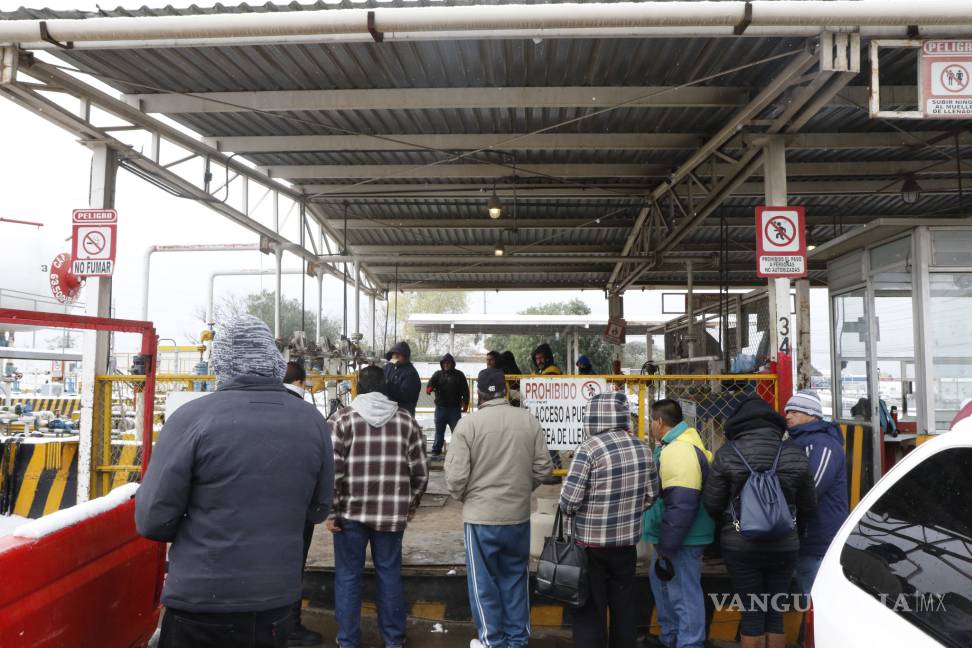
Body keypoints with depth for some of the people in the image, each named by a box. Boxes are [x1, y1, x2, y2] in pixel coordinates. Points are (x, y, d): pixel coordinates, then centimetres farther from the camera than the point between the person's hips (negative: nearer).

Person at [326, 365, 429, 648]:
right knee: (390, 574, 14)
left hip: (351, 511, -2)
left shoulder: (344, 418, -5)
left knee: (348, 576, 11)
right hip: (392, 512, 2)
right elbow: (420, 470, 2)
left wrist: (331, 511, -2)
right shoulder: (406, 419, 2)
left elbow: (333, 469, -10)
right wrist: (411, 504, 16)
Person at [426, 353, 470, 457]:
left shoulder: (459, 375, 4)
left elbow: (465, 390, 4)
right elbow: (431, 383, -10)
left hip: (455, 408, -1)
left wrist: (465, 403, -3)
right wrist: (429, 388, -33)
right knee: (439, 430, 9)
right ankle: (436, 450, 18)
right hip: (440, 407, 1)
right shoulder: (438, 374, 7)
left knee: (456, 430, 3)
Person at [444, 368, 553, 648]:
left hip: (480, 514, -3)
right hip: (519, 514, 4)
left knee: (484, 580, 12)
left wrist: (465, 497, 7)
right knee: (515, 577, 19)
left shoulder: (468, 423, -14)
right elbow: (543, 467, 0)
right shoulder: (529, 420, -4)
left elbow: (456, 476, -14)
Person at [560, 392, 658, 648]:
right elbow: (651, 495, 8)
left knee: (590, 607, 6)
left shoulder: (590, 447, -18)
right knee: (624, 604, 18)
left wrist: (569, 513, 0)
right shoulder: (642, 448, 0)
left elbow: (569, 498, -20)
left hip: (590, 541, -5)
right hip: (627, 540, 5)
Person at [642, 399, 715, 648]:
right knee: (659, 579, 24)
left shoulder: (679, 451, -23)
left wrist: (666, 547, -22)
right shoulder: (678, 445, 12)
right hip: (673, 537, 11)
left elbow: (681, 505, -28)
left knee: (685, 595, -2)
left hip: (681, 540, -11)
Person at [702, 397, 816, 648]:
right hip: (784, 545, 2)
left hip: (740, 546, -2)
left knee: (752, 613, 8)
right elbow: (808, 506, 5)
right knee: (775, 613, 14)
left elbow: (711, 503, -6)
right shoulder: (795, 454, -2)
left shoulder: (727, 454, -10)